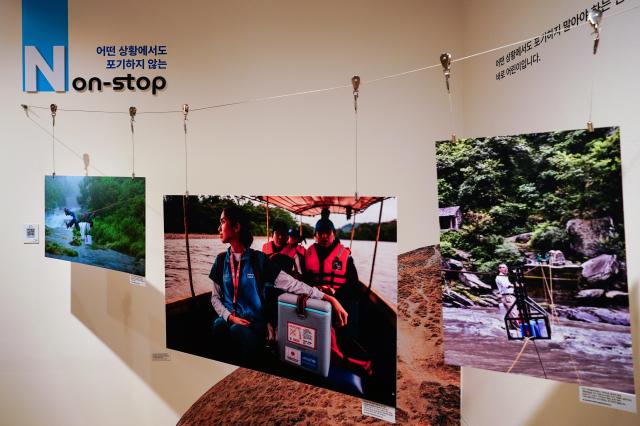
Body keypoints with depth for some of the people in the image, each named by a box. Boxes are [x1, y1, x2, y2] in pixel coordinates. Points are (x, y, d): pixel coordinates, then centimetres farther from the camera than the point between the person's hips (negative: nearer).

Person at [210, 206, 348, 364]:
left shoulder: (258, 259, -5)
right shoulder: (221, 260, 6)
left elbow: (291, 283, -11)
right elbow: (215, 297, 10)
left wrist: (330, 299, -20)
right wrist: (229, 316, -12)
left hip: (254, 322, -2)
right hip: (227, 319, 2)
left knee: (239, 332, -34)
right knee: (218, 327, -32)